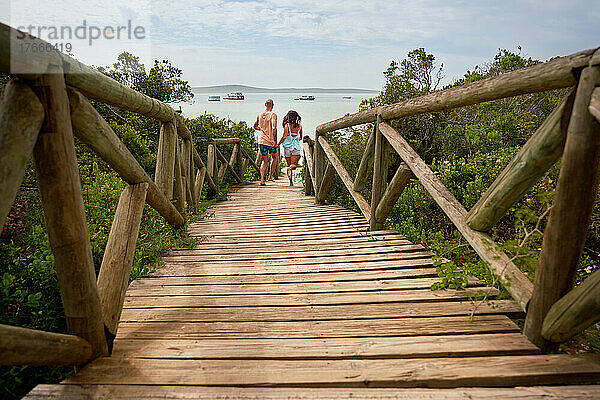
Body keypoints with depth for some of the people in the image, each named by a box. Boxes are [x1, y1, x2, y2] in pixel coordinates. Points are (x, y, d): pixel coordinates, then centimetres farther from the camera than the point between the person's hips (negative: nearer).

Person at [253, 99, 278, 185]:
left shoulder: (260, 115, 7)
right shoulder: (273, 115, -10)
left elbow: (255, 126, 20)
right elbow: (274, 128, -21)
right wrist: (275, 141, -19)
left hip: (262, 141, 4)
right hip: (271, 141, -4)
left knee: (264, 161, 10)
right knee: (274, 157, 22)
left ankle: (262, 179, -4)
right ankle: (270, 176, 19)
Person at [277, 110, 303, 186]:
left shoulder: (287, 125, -6)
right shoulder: (299, 126, 3)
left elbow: (284, 137, -14)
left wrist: (278, 144, -3)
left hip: (287, 147, -1)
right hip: (296, 148, 1)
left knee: (289, 165, 10)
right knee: (294, 165, -2)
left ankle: (291, 182, 7)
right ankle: (290, 169, -37)